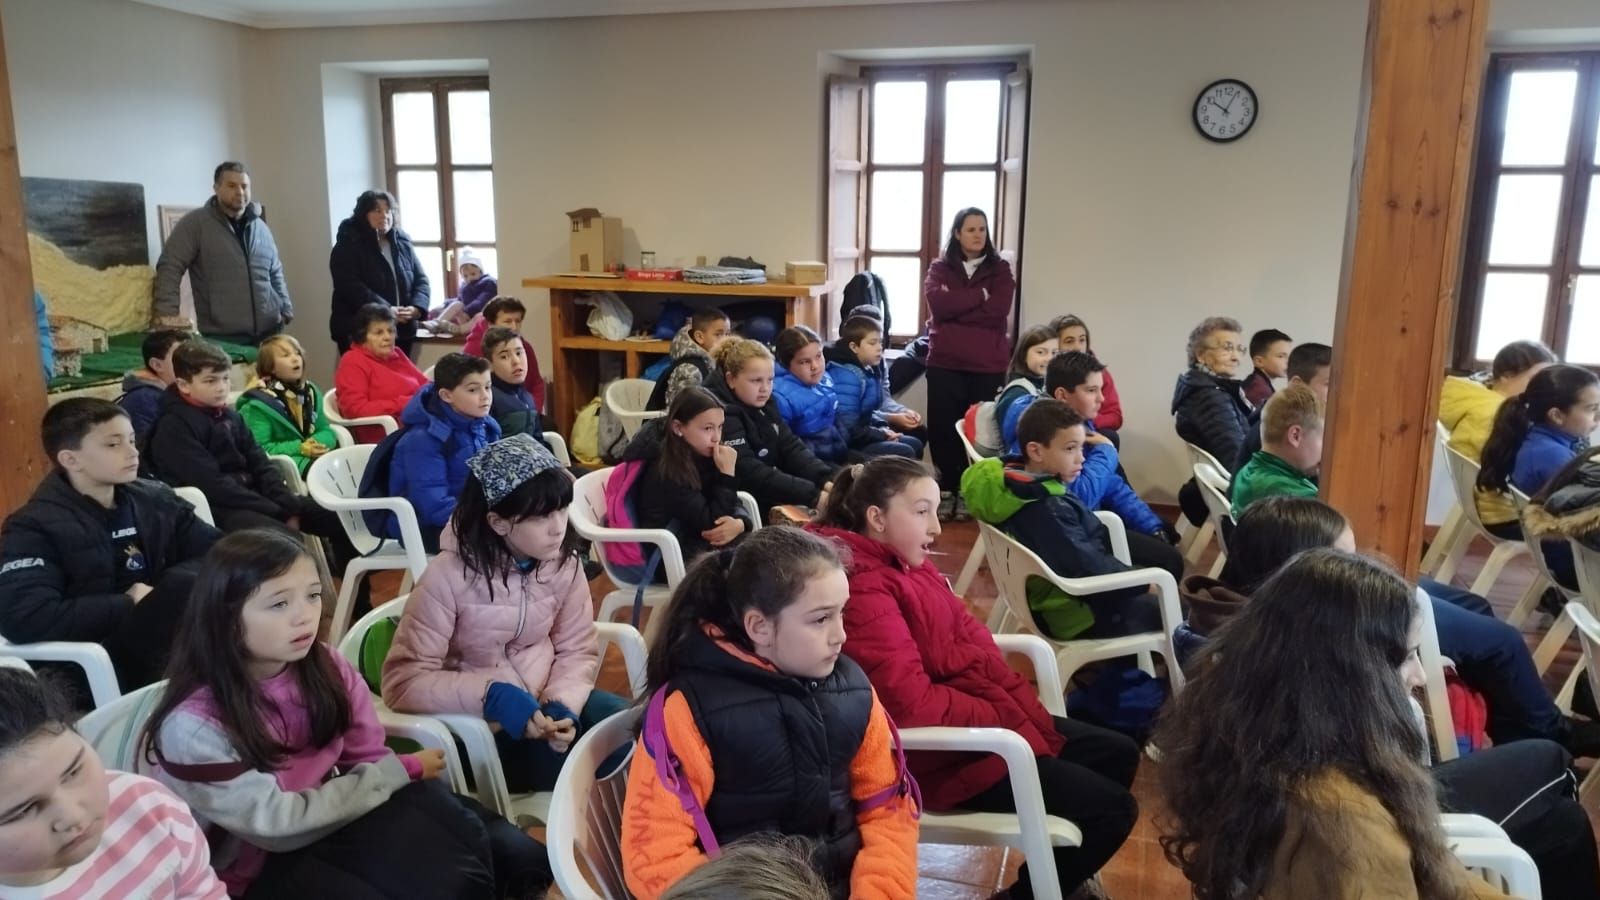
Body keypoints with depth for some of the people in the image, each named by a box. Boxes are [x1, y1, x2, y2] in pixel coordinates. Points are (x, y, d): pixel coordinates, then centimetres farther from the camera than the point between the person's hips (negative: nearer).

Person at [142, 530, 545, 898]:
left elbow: (368, 760, -3)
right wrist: (401, 771, -16)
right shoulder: (193, 725, -22)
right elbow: (278, 824, -20)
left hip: (332, 819, 5)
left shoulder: (325, 668, -8)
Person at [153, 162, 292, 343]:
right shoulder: (195, 223, -3)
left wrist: (286, 311, 10)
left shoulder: (261, 228, 15)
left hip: (269, 332, 5)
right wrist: (168, 315, -18)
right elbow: (169, 268, -8)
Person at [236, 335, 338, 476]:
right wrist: (299, 449, -21)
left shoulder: (310, 392, 15)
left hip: (317, 456, 6)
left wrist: (318, 443, -9)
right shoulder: (260, 403, -5)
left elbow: (327, 431, 16)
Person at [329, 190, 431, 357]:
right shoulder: (347, 247, -4)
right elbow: (351, 288, -17)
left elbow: (421, 279, 10)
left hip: (401, 332, 5)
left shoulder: (403, 243, 12)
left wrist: (416, 308, -11)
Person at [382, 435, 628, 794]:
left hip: (543, 703, 5)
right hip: (475, 721, -5)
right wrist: (491, 696, -30)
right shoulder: (449, 576, -20)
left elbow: (578, 650, -1)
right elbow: (403, 682, -20)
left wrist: (562, 704, -21)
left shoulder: (564, 563, -7)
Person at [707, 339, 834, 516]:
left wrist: (826, 482, -17)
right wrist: (814, 496, -32)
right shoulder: (722, 416, -20)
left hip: (773, 497, 8)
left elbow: (792, 449, 0)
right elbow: (752, 476, -28)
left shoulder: (762, 405, 6)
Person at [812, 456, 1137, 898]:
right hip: (939, 750, -10)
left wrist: (1012, 697, -6)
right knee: (1113, 809, -7)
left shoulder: (908, 564, 7)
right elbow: (911, 703, -29)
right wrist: (1001, 715, -17)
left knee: (1118, 754, 17)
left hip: (976, 717, 10)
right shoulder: (864, 589, -25)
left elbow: (969, 634, 11)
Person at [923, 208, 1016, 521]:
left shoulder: (1000, 270, 8)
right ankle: (947, 489, 15)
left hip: (988, 365, 0)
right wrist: (979, 295, -9)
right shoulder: (940, 268, 9)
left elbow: (998, 310, -9)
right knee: (942, 428, 1)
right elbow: (937, 304, -10)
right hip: (944, 363, 1)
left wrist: (955, 305, -7)